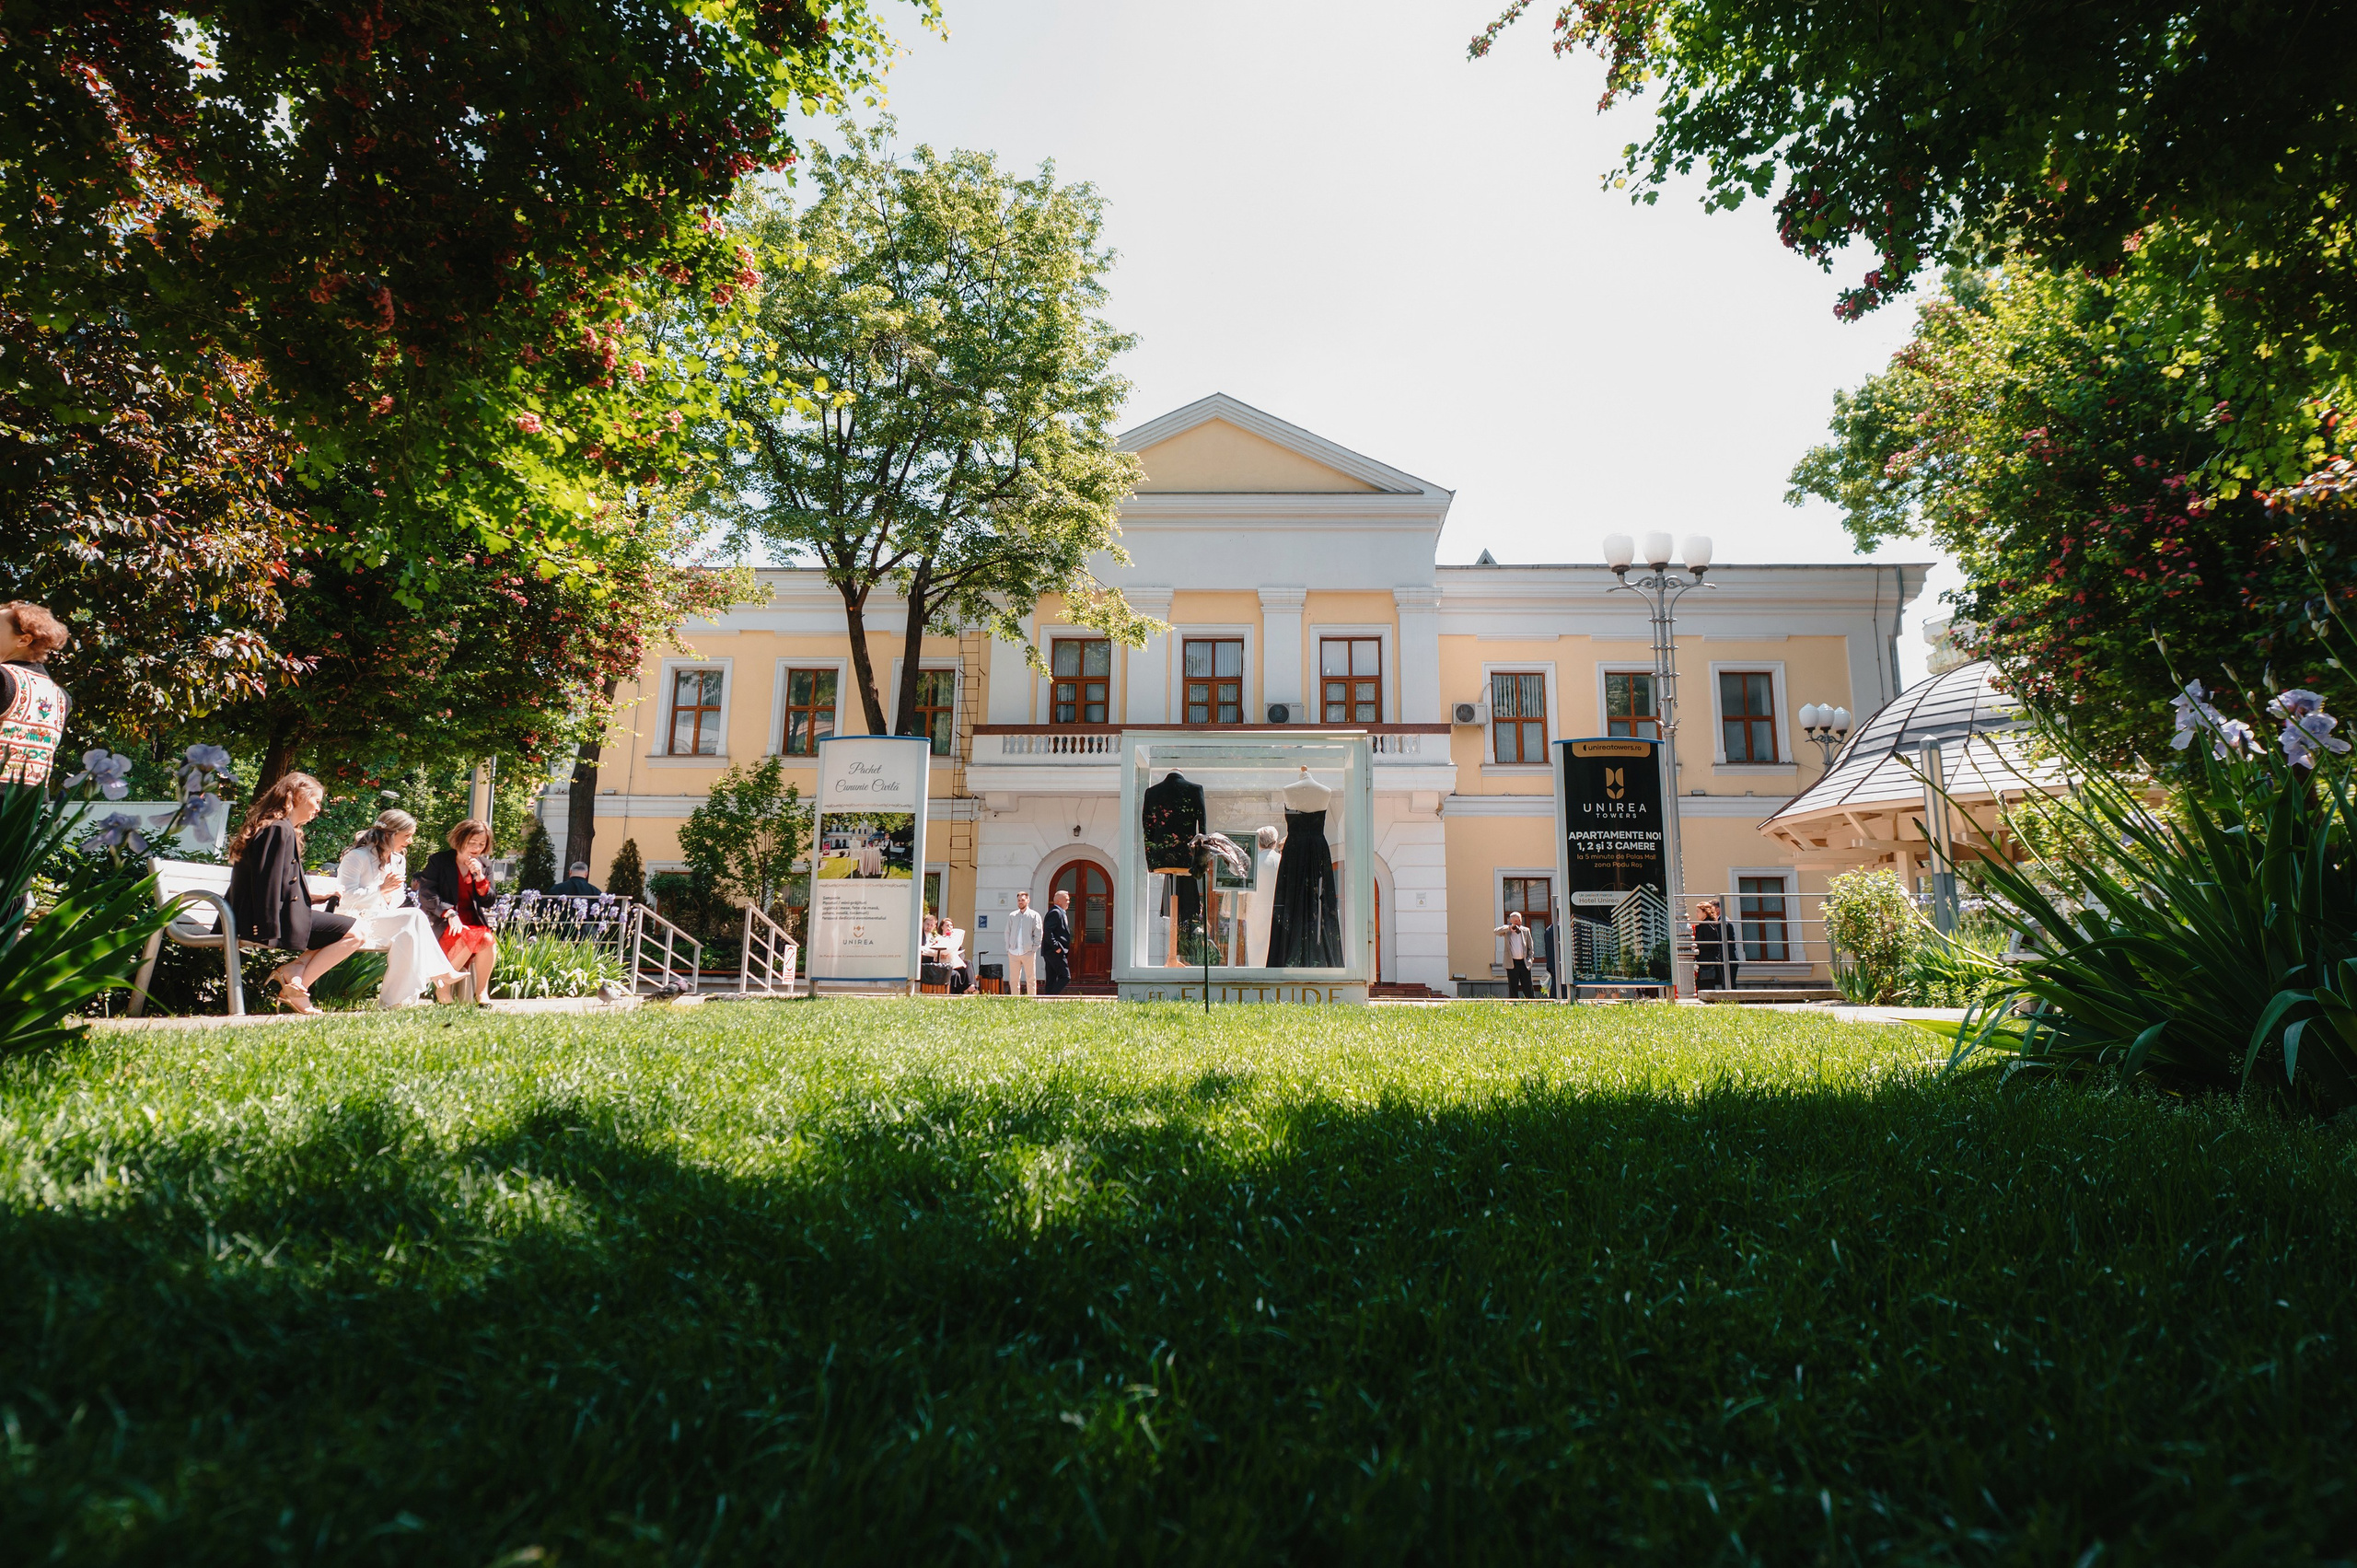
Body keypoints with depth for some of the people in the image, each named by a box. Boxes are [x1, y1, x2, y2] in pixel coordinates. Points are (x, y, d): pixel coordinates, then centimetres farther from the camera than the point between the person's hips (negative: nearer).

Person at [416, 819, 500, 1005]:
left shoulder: (485, 864, 12)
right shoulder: (439, 860, 1)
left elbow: (489, 901, 8)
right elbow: (426, 894, -8)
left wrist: (480, 878, -10)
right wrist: (450, 913, -22)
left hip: (473, 921, 4)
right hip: (443, 922, -3)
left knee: (488, 939, -30)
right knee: (470, 938, -34)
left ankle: (482, 991, -16)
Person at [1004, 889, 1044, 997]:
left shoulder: (1034, 915, 3)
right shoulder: (1012, 916, 12)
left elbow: (1039, 934, 2)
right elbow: (1007, 933, 16)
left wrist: (1034, 948, -5)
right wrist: (1008, 947, 6)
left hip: (1028, 952, -3)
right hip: (1013, 952, 3)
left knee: (1031, 979, 1)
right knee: (1013, 979, 5)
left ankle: (1032, 999, 7)